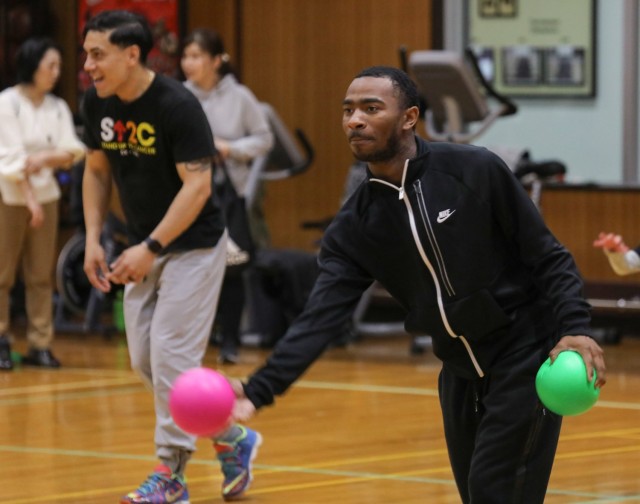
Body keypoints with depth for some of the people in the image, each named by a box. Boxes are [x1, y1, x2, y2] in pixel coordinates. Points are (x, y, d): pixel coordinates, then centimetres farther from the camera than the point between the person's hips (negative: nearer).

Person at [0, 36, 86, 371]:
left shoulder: (58, 108, 6)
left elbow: (72, 152, -1)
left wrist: (43, 159, -19)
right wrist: (30, 198, -17)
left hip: (46, 194, 4)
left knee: (41, 275, 4)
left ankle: (40, 344, 7)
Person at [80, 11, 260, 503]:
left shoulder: (177, 105, -23)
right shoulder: (97, 104, -3)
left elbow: (197, 185, -24)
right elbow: (97, 170, 11)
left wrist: (151, 249, -26)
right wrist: (93, 238, 0)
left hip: (194, 245, -7)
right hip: (145, 247, 7)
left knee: (170, 352, -10)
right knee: (145, 359, 6)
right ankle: (233, 439, 21)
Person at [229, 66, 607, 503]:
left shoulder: (476, 171, -14)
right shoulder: (355, 225, -3)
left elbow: (548, 258, -8)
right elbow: (322, 317, -13)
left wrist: (575, 328, -22)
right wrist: (260, 389, -26)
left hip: (524, 360, -5)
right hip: (460, 373, 5)